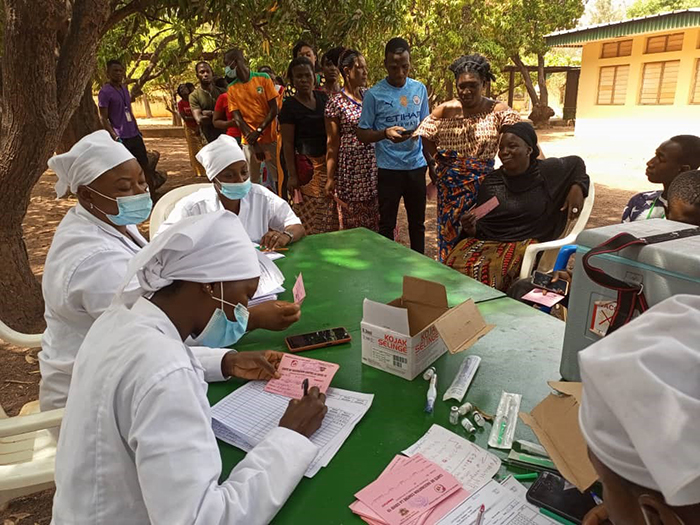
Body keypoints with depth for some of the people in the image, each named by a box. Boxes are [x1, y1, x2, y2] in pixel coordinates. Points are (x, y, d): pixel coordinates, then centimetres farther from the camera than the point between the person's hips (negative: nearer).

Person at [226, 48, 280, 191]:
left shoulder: (263, 78, 1)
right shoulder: (232, 88, 5)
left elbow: (274, 110, -2)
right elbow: (237, 118, -2)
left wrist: (258, 131, -13)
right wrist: (254, 143, -12)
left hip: (270, 137, -1)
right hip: (249, 141, 1)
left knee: (277, 176, 3)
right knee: (252, 180, 1)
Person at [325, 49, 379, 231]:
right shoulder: (336, 103, -6)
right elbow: (332, 143, -5)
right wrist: (330, 178, -6)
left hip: (373, 165, 5)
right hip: (351, 167, -5)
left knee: (375, 216, 7)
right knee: (352, 218, 4)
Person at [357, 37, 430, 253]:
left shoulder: (419, 89, 6)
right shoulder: (374, 94, -6)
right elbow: (362, 134, -4)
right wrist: (385, 134, -23)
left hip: (416, 165, 4)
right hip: (389, 168, -4)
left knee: (417, 221, 14)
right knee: (387, 224, 4)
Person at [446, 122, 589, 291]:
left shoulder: (546, 172, 5)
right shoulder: (490, 182, 9)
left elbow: (576, 162, 24)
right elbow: (480, 229, 12)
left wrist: (577, 188, 5)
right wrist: (471, 228, -11)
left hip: (525, 244, -2)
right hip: (487, 240, 3)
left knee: (485, 271, -34)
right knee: (454, 263, -28)